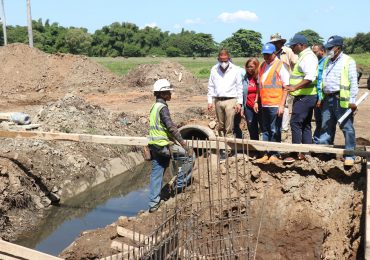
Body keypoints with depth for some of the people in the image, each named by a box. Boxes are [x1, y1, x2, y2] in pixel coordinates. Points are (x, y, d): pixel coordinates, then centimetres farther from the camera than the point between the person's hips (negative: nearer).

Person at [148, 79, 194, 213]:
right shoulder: (162, 107, -14)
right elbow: (170, 126, -24)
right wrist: (182, 142, -26)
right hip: (163, 145, -9)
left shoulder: (154, 107, 15)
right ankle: (181, 184, 4)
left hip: (154, 145, 9)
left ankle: (153, 204, 15)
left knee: (156, 175, 11)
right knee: (189, 155, -1)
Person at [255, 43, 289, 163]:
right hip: (264, 104, 7)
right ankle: (267, 154, 18)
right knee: (265, 131, 11)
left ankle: (275, 154, 8)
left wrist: (282, 104, -15)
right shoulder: (262, 66, 16)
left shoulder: (280, 65, -5)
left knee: (275, 131, -1)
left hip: (275, 105, -7)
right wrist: (256, 101, 17)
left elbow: (286, 86, -9)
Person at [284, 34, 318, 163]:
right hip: (304, 96, 11)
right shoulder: (302, 56, 18)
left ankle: (295, 153, -7)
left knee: (295, 123, -10)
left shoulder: (308, 57, -15)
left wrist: (295, 87, -33)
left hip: (304, 97, -11)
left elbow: (310, 77, -28)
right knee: (305, 125, 12)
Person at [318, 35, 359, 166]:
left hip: (342, 99, -7)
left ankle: (350, 155, 4)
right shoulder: (327, 62, 17)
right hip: (328, 98, 7)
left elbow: (353, 82, -7)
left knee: (347, 127, -2)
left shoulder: (348, 61, -3)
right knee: (326, 126, 13)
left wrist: (352, 100, -13)